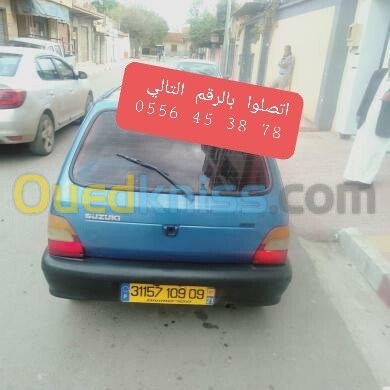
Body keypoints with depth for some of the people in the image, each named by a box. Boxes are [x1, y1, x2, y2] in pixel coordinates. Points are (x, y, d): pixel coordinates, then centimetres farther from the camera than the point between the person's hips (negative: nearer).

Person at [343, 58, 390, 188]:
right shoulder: (378, 73, 6)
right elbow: (368, 94, 9)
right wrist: (360, 113, 6)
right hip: (367, 119, 4)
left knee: (375, 152, 7)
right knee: (359, 148, 8)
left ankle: (367, 179, 18)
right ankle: (354, 176, 19)